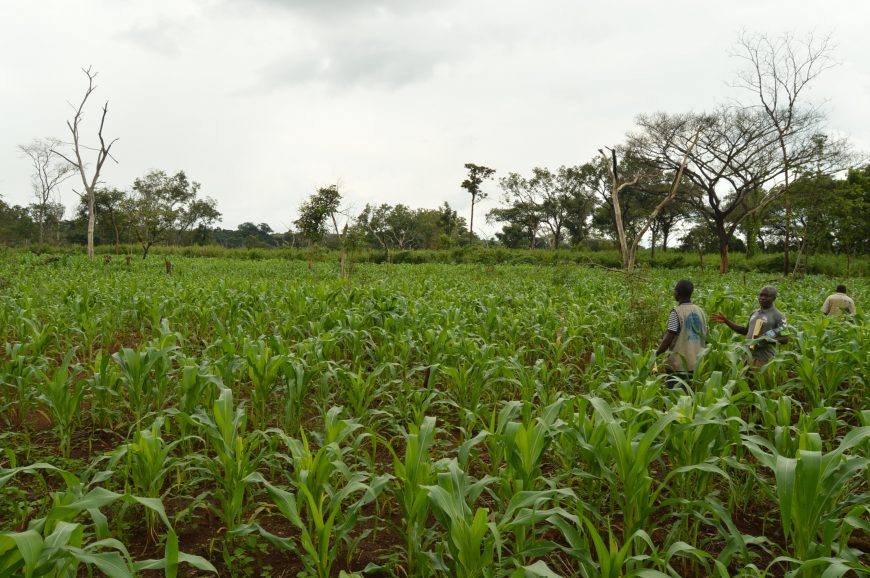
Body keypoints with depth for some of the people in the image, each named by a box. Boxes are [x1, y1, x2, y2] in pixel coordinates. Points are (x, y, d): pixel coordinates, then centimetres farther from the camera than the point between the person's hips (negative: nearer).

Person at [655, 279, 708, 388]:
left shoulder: (676, 312, -12)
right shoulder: (700, 311, 6)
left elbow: (668, 339, -16)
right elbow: (706, 338, 10)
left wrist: (655, 354, -5)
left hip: (679, 364, -6)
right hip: (697, 364, 6)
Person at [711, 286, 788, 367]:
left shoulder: (778, 316, -5)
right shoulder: (754, 313, 15)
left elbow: (785, 339, -6)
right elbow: (746, 331, 22)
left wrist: (769, 339, -22)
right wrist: (726, 321, 17)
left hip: (764, 359, -6)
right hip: (747, 356, 6)